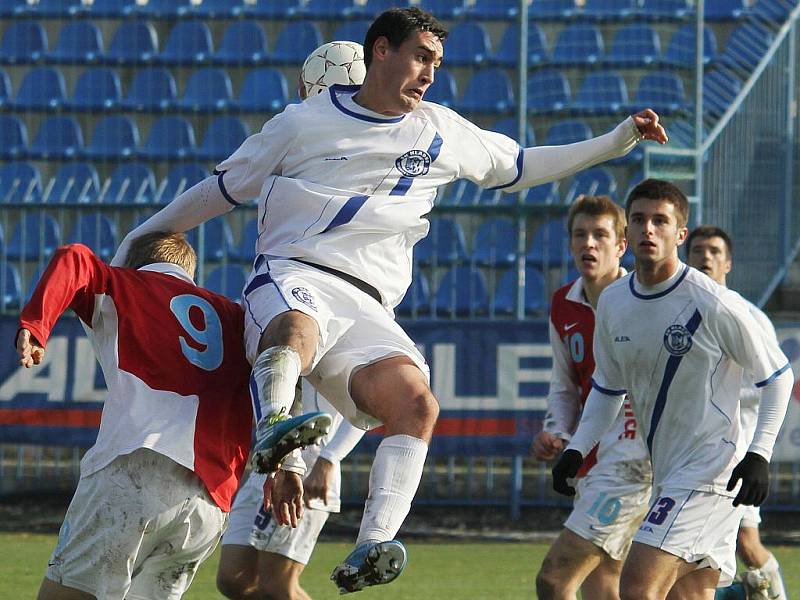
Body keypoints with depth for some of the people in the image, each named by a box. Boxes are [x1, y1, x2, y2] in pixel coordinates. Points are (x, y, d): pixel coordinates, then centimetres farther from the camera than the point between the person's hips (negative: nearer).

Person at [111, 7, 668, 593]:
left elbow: (519, 167, 36)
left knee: (417, 401, -28)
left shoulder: (443, 132, 22)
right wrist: (140, 238, 21)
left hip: (367, 310, 3)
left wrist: (618, 140, 32)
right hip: (292, 278, -3)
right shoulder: (304, 122, 13)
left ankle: (370, 550, -40)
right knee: (297, 329, -42)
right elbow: (223, 188, 21)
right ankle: (276, 425, -71)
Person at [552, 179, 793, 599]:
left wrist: (759, 454, -13)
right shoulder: (612, 303, 6)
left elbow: (777, 376, -4)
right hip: (666, 474, 8)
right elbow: (607, 389, 20)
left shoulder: (714, 304, -14)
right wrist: (577, 449, 7)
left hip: (712, 468, -8)